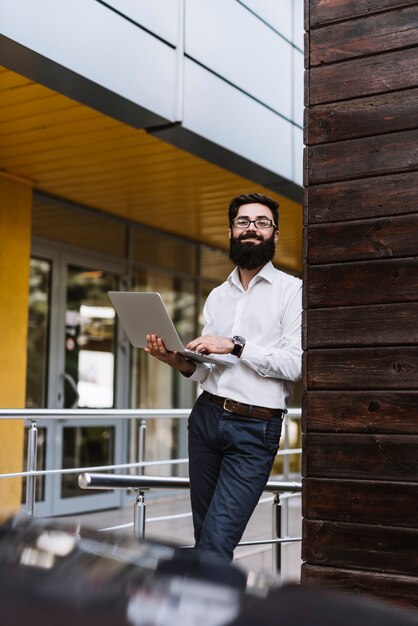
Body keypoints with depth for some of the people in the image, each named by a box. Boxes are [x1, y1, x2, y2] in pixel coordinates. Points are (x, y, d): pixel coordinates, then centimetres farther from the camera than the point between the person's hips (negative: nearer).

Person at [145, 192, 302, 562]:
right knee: (204, 533, 11)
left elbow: (296, 364, -12)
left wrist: (236, 345, -17)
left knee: (217, 541, -11)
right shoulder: (217, 296, 16)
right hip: (206, 417, 6)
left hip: (255, 428, -5)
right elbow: (205, 370, 15)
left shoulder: (291, 290, -1)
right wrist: (175, 359, -5)